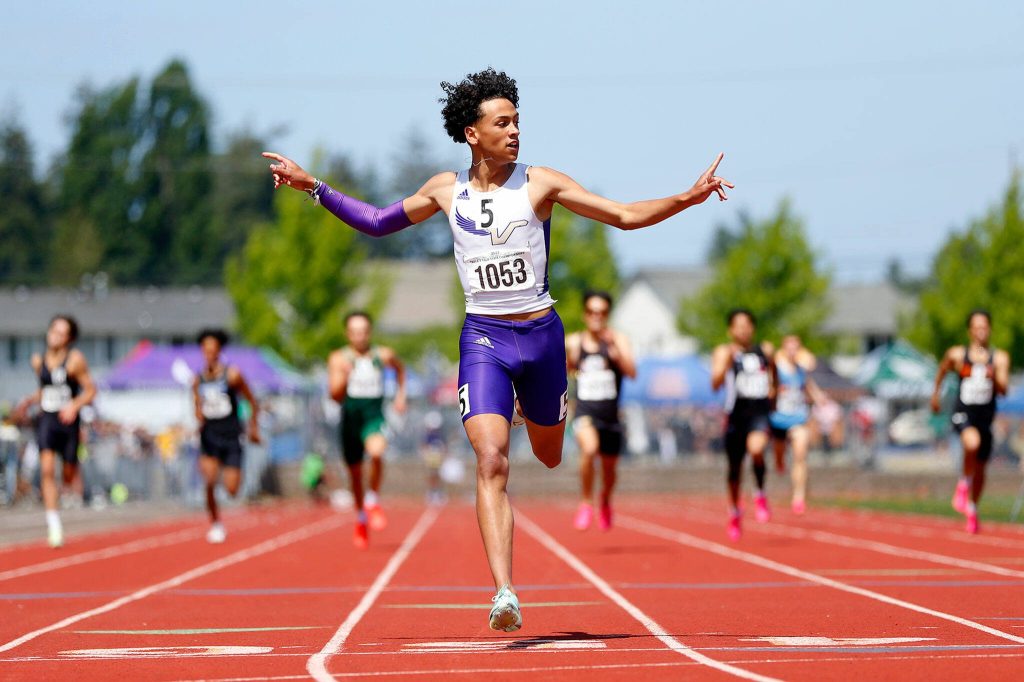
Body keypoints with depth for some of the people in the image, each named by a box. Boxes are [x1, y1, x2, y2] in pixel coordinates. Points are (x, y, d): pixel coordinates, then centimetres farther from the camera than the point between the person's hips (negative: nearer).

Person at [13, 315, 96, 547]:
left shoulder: (75, 360, -7)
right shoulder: (38, 361, 7)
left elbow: (90, 390, -6)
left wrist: (74, 406, -22)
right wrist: (29, 402, 5)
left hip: (68, 422, -2)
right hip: (46, 420, 2)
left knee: (68, 475, 7)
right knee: (47, 469, -16)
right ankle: (53, 524, -16)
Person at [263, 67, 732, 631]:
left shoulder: (541, 184, -2)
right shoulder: (446, 191, 5)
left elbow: (625, 215, -3)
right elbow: (377, 222, 20)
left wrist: (686, 199, -17)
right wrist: (313, 187, 14)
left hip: (540, 334, 0)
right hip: (482, 337, 0)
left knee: (548, 456, 17)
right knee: (492, 462, -16)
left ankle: (527, 404, 56)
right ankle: (505, 594, -21)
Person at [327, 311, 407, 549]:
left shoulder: (384, 355, 1)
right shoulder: (339, 358, -4)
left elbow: (400, 368, 25)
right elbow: (335, 395, -11)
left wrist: (401, 394, 18)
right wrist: (343, 376, -29)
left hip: (374, 416, -1)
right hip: (350, 417, 1)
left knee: (377, 451, -33)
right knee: (355, 473, 12)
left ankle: (373, 501, -12)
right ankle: (361, 520, 33)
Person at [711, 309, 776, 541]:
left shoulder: (766, 351, 8)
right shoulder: (724, 352, -1)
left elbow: (773, 371, 30)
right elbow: (715, 384, -16)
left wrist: (773, 389, 19)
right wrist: (726, 362, -27)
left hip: (760, 411, 0)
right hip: (736, 414, 0)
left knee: (756, 448, -31)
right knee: (734, 467, 10)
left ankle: (760, 495, -7)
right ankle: (734, 512, 34)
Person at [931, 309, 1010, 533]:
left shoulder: (1000, 358, -1)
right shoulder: (956, 355, -1)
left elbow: (1003, 390, -9)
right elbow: (942, 370, 20)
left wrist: (994, 377, -28)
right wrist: (936, 393, 26)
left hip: (986, 415, 2)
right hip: (963, 413, -2)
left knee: (980, 467, 13)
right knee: (972, 442, -35)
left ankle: (973, 509, 35)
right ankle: (964, 483, -11)